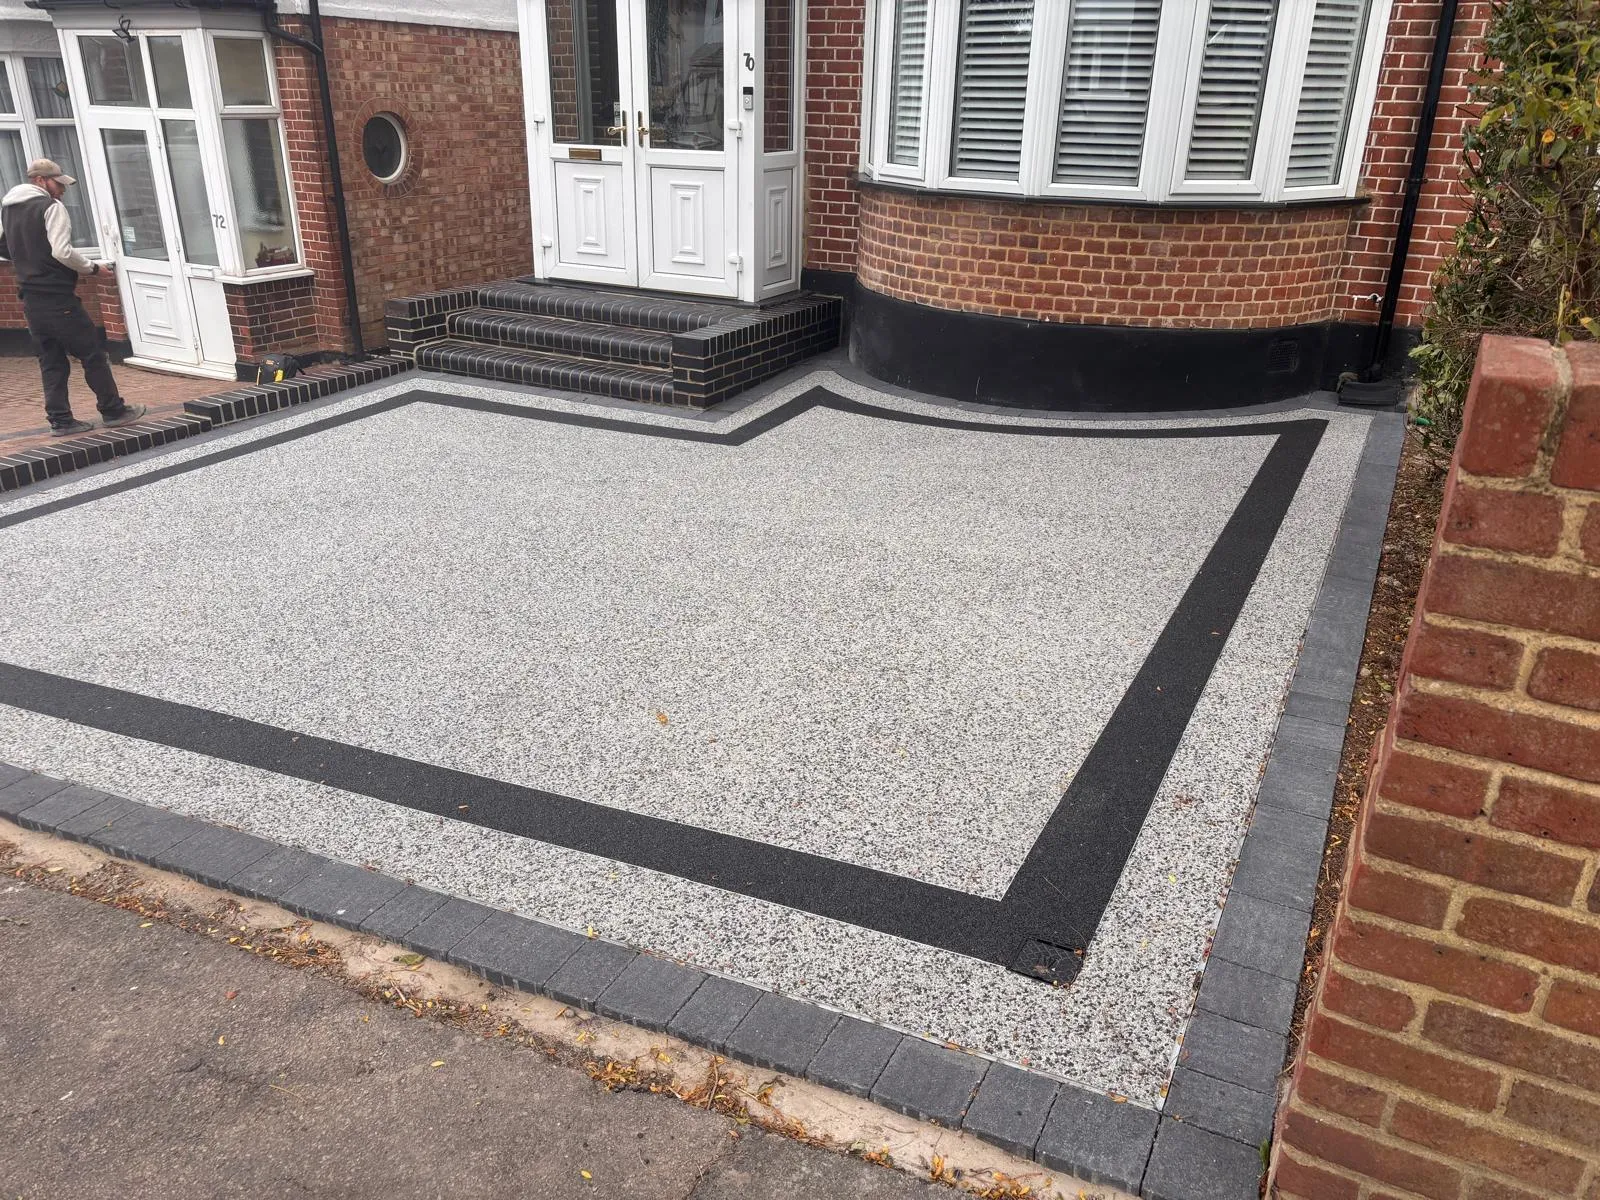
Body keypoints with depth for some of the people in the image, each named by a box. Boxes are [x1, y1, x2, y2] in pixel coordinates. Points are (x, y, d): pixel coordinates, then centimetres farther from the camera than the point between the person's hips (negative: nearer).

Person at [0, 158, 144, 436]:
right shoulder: (51, 207, -10)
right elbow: (62, 252, -20)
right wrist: (92, 268, -8)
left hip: (30, 298, 8)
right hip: (58, 298, -8)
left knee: (51, 361, 10)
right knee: (92, 354, 2)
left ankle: (60, 419, 9)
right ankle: (113, 410, 7)